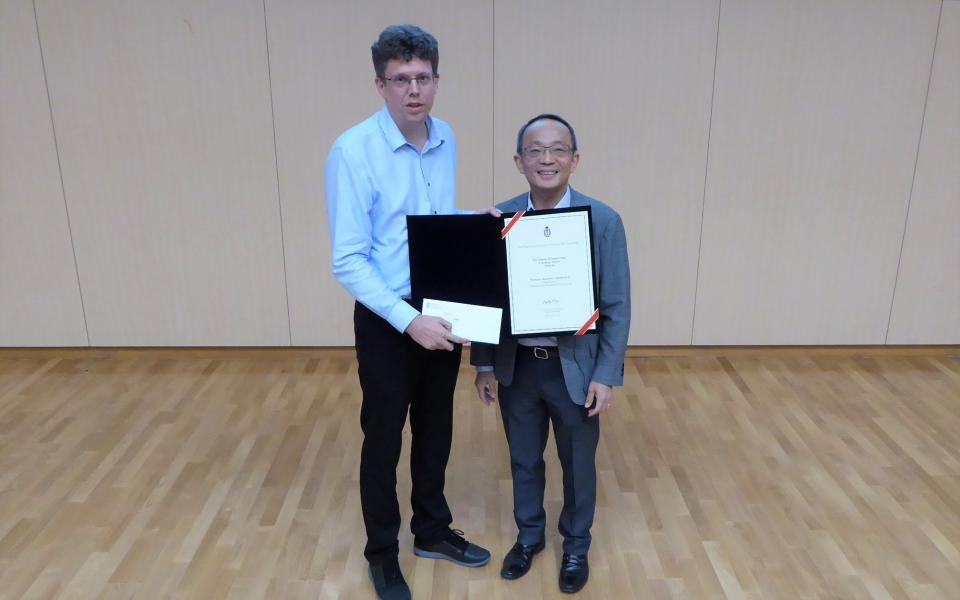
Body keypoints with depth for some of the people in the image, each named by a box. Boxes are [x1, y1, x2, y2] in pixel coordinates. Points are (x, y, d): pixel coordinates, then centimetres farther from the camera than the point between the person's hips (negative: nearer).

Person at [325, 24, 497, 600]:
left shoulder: (446, 139, 1)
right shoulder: (353, 150, -19)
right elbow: (348, 260, -20)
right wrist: (409, 320, -27)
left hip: (444, 313, 6)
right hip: (388, 321, -5)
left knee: (436, 429, 20)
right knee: (384, 439, 11)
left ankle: (433, 530, 42)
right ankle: (382, 552, 33)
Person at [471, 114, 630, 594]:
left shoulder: (604, 221, -12)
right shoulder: (499, 219, -5)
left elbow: (617, 308, -8)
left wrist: (606, 375, -10)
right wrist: (484, 364, 2)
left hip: (576, 368, -2)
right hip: (516, 366, 2)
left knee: (577, 463, 17)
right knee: (524, 459, 20)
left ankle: (576, 544, 42)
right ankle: (529, 535, 44)